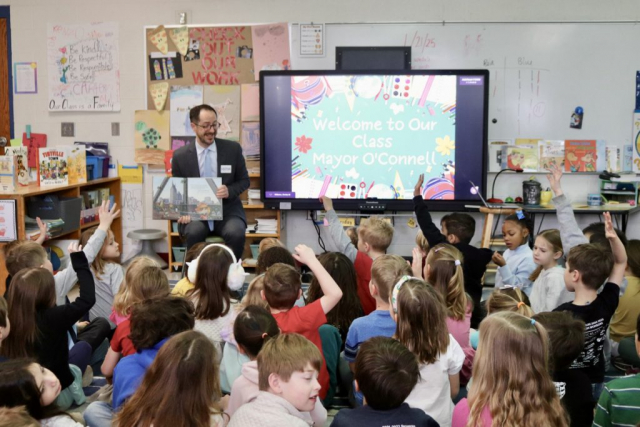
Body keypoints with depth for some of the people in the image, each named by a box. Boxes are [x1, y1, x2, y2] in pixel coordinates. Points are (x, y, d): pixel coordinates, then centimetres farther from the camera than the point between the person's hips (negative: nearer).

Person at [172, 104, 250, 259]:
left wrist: (229, 191, -14)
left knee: (236, 234, -32)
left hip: (227, 211, 0)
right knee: (194, 233, -34)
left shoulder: (233, 149, 1)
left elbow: (244, 180, 9)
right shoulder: (180, 155, 1)